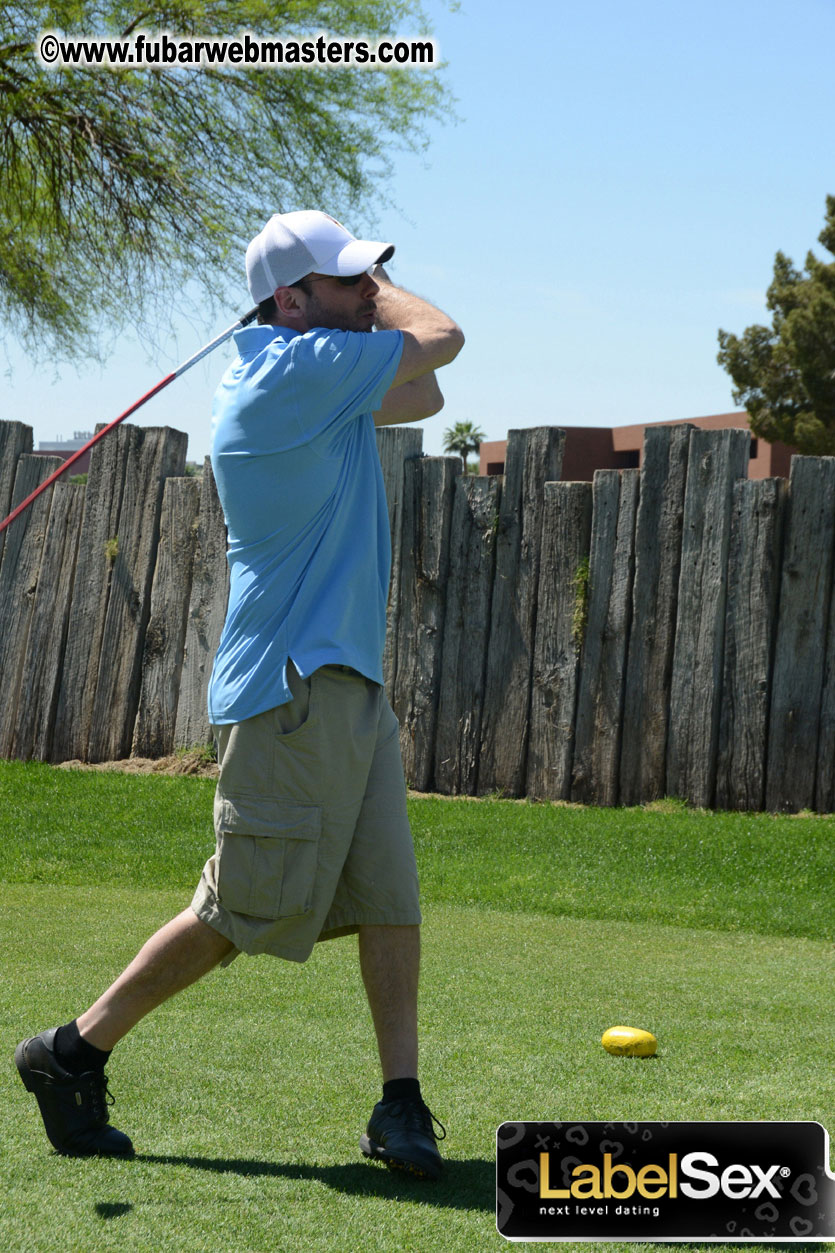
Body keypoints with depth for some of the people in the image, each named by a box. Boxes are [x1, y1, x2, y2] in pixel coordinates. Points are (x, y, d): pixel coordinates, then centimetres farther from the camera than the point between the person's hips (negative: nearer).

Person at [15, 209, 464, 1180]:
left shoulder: (316, 383, 16)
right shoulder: (297, 367, -13)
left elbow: (423, 397, 21)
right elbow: (441, 337, -8)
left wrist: (361, 295, 7)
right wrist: (377, 296, 10)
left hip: (351, 682, 10)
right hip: (295, 687, -10)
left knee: (391, 898, 2)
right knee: (244, 912, -4)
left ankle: (400, 1104, 4)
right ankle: (73, 1053, 8)